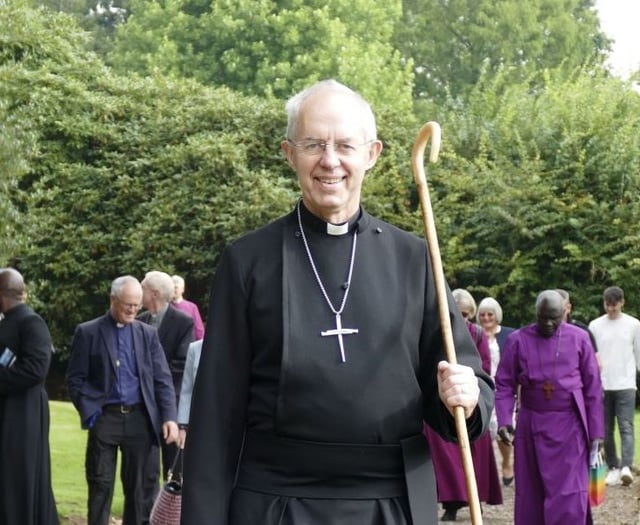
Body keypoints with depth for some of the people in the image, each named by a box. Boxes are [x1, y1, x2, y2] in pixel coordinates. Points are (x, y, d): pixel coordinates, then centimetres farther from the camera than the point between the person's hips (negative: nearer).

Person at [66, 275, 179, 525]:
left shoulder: (148, 334, 9)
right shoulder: (88, 332, 2)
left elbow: (163, 379, 6)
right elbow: (75, 379, 1)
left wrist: (169, 417, -5)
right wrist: (90, 412, -10)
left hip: (139, 418, 2)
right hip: (104, 418, -2)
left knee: (137, 486, 7)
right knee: (100, 485, -1)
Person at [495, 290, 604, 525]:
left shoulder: (579, 339, 2)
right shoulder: (518, 340, 1)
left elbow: (593, 388, 3)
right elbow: (504, 385, 1)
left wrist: (596, 432, 1)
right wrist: (504, 421, -13)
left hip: (569, 428, -1)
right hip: (532, 427, 1)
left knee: (568, 495, -5)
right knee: (531, 494, 8)